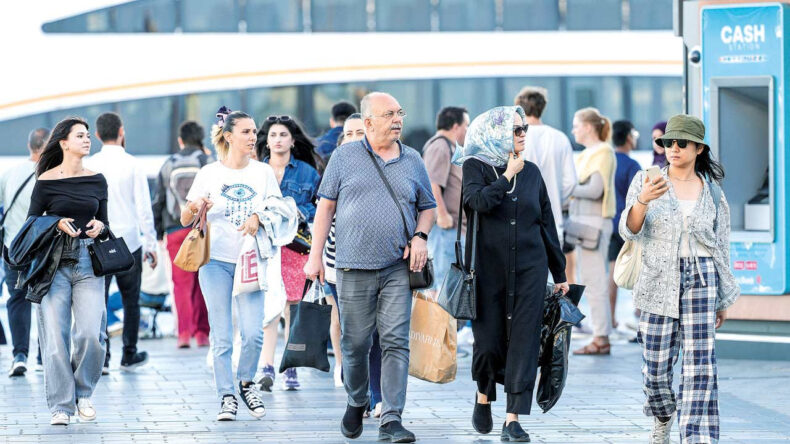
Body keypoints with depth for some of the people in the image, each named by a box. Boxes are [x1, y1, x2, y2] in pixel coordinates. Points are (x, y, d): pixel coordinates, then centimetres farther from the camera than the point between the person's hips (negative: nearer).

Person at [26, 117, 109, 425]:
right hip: (55, 261, -2)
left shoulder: (96, 180, 12)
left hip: (88, 263, 2)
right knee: (55, 336, -6)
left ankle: (83, 394, 11)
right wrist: (58, 223, -14)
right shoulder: (46, 180, 1)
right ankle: (60, 406, 2)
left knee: (90, 333, -12)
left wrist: (99, 227, -4)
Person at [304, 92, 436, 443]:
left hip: (398, 269, 1)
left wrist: (420, 236, 0)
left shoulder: (412, 161, 11)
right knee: (355, 343, 5)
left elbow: (427, 207, 20)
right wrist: (315, 256, 2)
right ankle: (356, 402, 30)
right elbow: (325, 206, 7)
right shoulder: (345, 157, 5)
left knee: (396, 343, -7)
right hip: (354, 268, -1)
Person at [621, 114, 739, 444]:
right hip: (659, 281, 0)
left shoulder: (712, 192, 8)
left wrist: (723, 300, 13)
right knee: (655, 365, 2)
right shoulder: (647, 181, 4)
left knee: (699, 362, -11)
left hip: (700, 280, 0)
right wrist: (643, 200, -28)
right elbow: (629, 231, -8)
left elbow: (721, 248, 14)